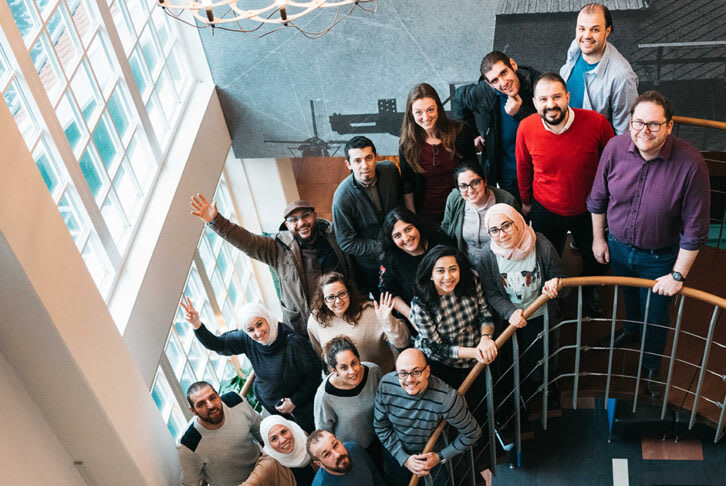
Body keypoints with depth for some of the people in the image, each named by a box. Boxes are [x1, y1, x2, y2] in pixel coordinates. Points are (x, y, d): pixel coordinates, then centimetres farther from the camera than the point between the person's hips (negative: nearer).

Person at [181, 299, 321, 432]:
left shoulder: (293, 342, -31)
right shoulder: (247, 340, -17)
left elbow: (314, 373, -19)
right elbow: (216, 344, -13)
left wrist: (294, 401, -16)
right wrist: (196, 324, -30)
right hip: (268, 406, 4)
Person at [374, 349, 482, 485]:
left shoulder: (446, 398, -35)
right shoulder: (386, 385, -27)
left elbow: (472, 434, -19)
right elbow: (380, 427, -11)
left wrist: (440, 457, -15)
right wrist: (404, 459, -16)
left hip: (431, 456, -2)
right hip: (395, 452, 2)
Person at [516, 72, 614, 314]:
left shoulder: (596, 123, -26)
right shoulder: (526, 128, -22)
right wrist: (526, 200, 11)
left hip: (588, 209, 0)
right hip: (545, 210, 0)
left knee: (595, 258, 24)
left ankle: (590, 289, 58)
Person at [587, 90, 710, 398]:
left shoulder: (690, 163, -29)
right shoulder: (615, 148, -20)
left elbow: (694, 228, -20)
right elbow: (598, 198, -1)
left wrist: (678, 275, -15)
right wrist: (598, 238, 5)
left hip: (659, 258, -3)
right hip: (618, 246, 3)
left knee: (655, 317, 18)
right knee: (628, 297, 31)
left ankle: (652, 366, 47)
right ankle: (632, 329, 65)